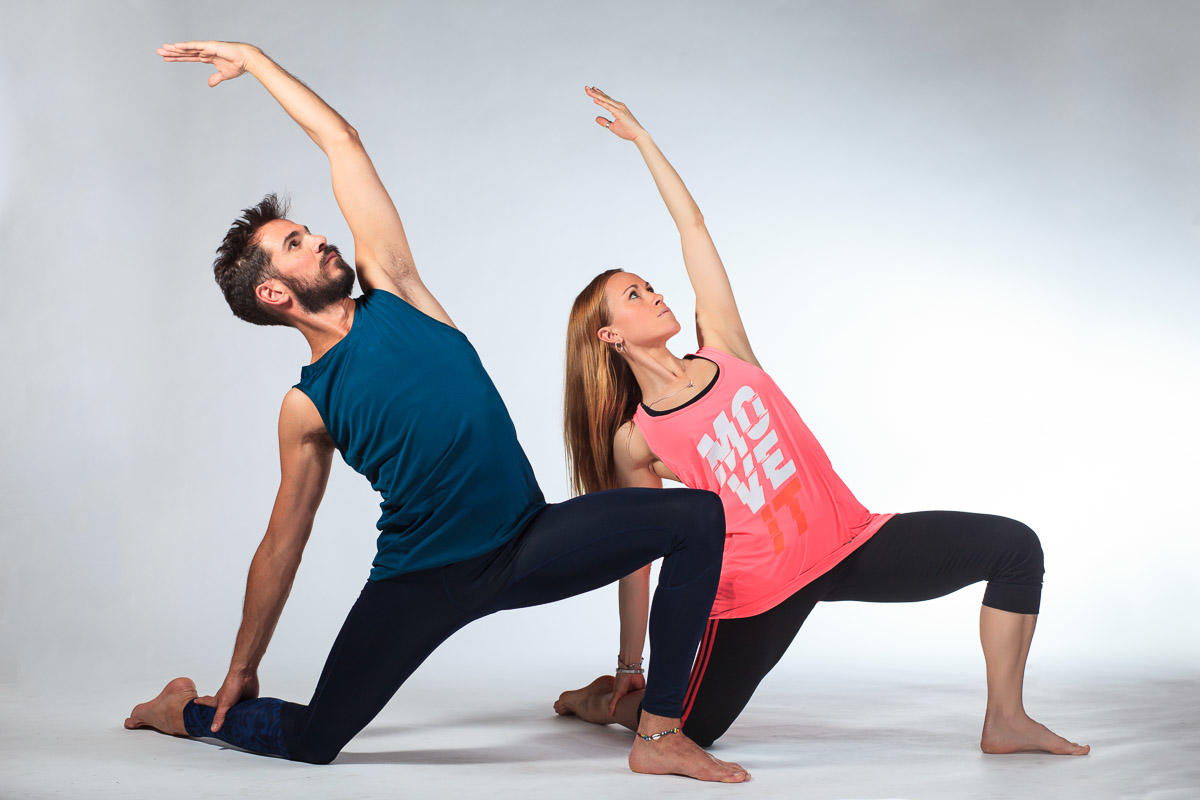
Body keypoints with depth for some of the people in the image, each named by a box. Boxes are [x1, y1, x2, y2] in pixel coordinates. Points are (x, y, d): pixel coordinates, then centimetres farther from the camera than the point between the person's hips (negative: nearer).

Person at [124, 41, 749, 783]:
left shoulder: (391, 290, 4)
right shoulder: (308, 407, -1)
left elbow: (342, 141, 6)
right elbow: (283, 543, 7)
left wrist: (252, 56, 12)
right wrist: (242, 669, 9)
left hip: (530, 541, 3)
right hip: (423, 578, -2)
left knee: (698, 515, -15)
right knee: (311, 742, -7)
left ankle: (661, 734, -13)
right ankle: (186, 711, 27)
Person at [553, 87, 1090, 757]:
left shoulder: (722, 351, 2)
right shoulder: (635, 442, -7)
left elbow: (693, 226, 4)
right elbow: (636, 556, -1)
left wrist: (643, 138, 6)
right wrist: (627, 669, 3)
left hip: (848, 539, 4)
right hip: (762, 588, -4)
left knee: (1015, 546, -5)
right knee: (687, 731, -1)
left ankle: (1006, 721, 4)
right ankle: (591, 702, 31)